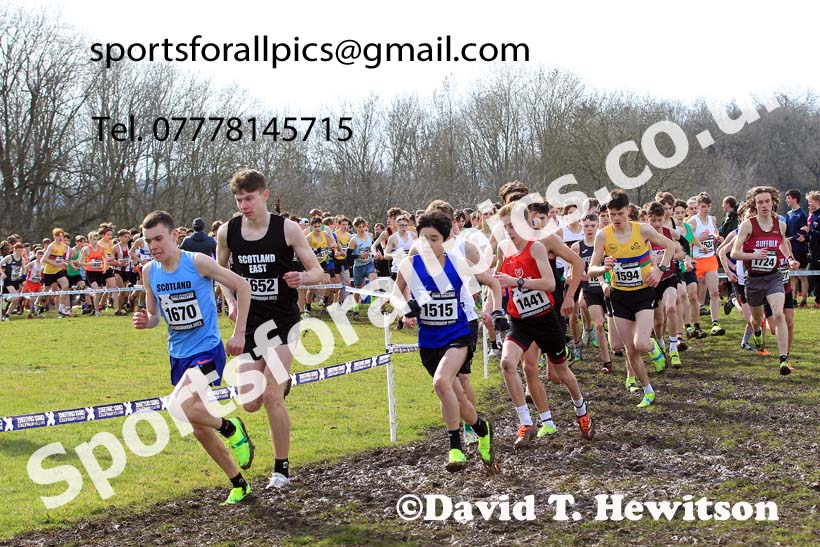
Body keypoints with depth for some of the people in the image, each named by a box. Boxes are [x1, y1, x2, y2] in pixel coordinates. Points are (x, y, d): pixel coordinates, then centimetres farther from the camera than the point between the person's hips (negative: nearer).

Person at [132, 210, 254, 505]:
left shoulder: (197, 262, -15)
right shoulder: (149, 271, 1)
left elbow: (242, 285, -10)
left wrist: (239, 332, -11)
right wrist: (145, 321, -11)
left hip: (207, 350, -7)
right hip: (178, 355, 7)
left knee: (179, 407, -29)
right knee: (200, 429, 11)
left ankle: (230, 427, -2)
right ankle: (238, 484, 26)